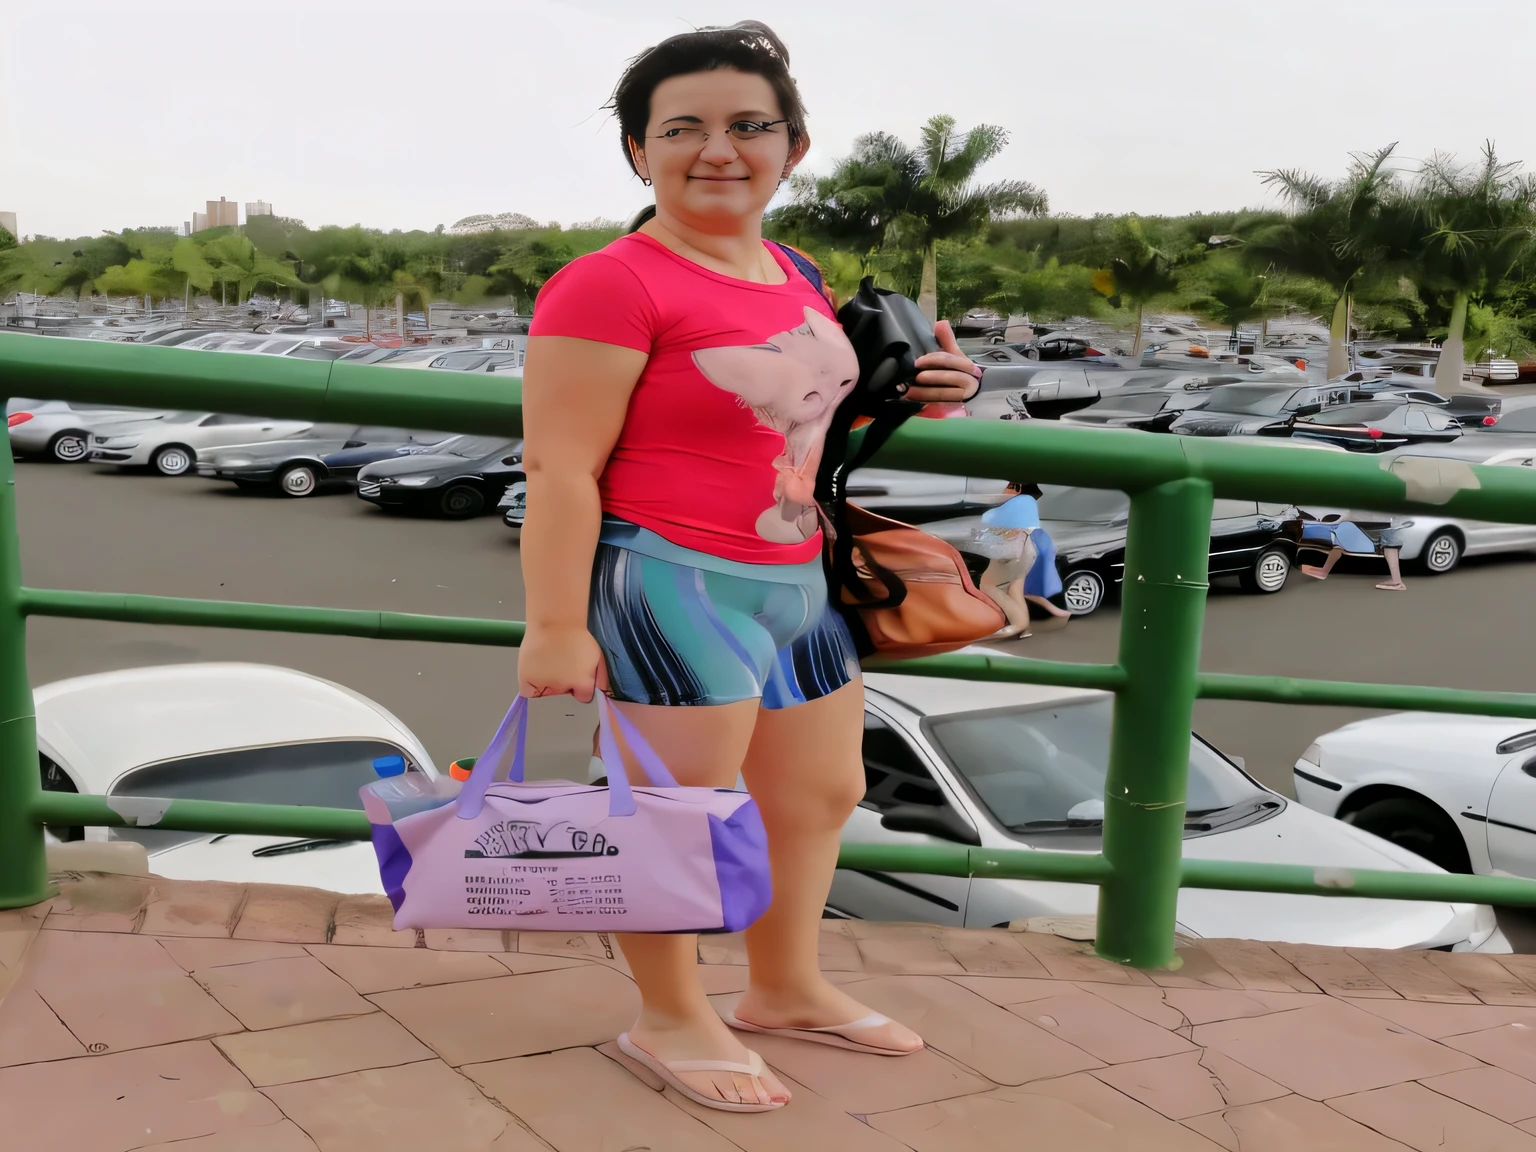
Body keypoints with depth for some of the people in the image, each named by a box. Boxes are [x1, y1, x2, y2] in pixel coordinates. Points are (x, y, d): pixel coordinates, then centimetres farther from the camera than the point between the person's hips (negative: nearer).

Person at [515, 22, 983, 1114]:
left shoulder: (793, 279, 10)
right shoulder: (611, 286, -16)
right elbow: (560, 469, -18)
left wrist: (913, 392, 8)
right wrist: (556, 623, -22)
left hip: (797, 582, 9)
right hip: (674, 585, -9)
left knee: (821, 791, 20)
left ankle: (786, 990, 40)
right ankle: (673, 1020, 25)